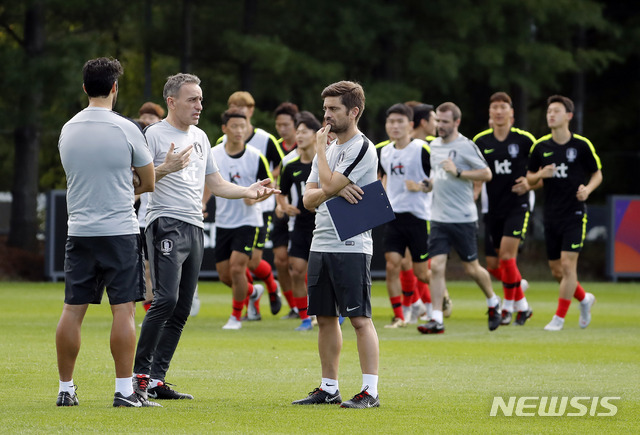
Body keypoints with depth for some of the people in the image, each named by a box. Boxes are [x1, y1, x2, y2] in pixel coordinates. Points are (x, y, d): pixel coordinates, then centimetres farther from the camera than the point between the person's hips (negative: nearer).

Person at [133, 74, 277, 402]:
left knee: (181, 309, 4)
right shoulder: (154, 135, -3)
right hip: (166, 224, -8)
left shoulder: (200, 137, 20)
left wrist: (248, 192, 12)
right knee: (166, 299, -20)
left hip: (194, 228, 8)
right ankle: (140, 374, -15)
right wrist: (165, 169, -23)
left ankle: (157, 380, 6)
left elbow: (215, 184, 26)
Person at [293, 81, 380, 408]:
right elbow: (309, 199, 11)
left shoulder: (362, 149, -9)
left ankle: (370, 391, -9)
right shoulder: (328, 149, 17)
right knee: (326, 318, 11)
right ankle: (329, 388, 18)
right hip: (320, 244, 8)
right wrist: (335, 191, -10)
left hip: (351, 246, -8)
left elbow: (328, 185, -18)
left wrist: (319, 148, -4)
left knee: (359, 318, -9)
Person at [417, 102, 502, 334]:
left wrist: (458, 172, -19)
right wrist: (428, 184, 5)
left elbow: (486, 174, -10)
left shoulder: (466, 146, -9)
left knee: (471, 268, 5)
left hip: (463, 218, -5)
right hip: (439, 218, 5)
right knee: (436, 267, -7)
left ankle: (493, 302, 32)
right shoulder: (434, 145, 11)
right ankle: (436, 320, -7)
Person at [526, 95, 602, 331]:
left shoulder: (582, 145, -5)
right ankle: (584, 299, 33)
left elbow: (597, 174, 6)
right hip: (551, 215, 4)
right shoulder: (540, 146, 3)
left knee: (568, 266, -10)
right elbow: (530, 178, 11)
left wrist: (588, 189, -14)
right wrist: (540, 175, -11)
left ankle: (559, 317, 1)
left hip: (574, 214, -4)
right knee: (556, 270, 8)